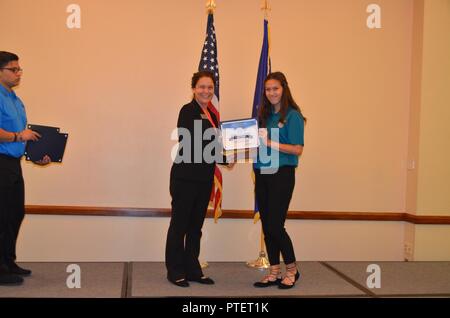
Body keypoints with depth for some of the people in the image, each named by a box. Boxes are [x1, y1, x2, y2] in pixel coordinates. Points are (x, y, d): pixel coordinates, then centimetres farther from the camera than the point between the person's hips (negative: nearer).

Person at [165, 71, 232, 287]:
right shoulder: (188, 111, -9)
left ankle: (192, 270, 22)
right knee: (179, 225, 3)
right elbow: (189, 145, -18)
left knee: (196, 226, 13)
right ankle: (175, 272, 13)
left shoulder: (211, 115, 15)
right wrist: (223, 159, -20)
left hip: (204, 179, 8)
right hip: (185, 177, -7)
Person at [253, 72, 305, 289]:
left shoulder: (292, 116, -6)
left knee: (275, 225, -5)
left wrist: (270, 143, -19)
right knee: (266, 225, 8)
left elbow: (298, 149, -12)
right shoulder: (264, 115, 12)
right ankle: (274, 273, 19)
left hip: (282, 174, -6)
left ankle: (292, 270, 15)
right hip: (262, 174, 6)